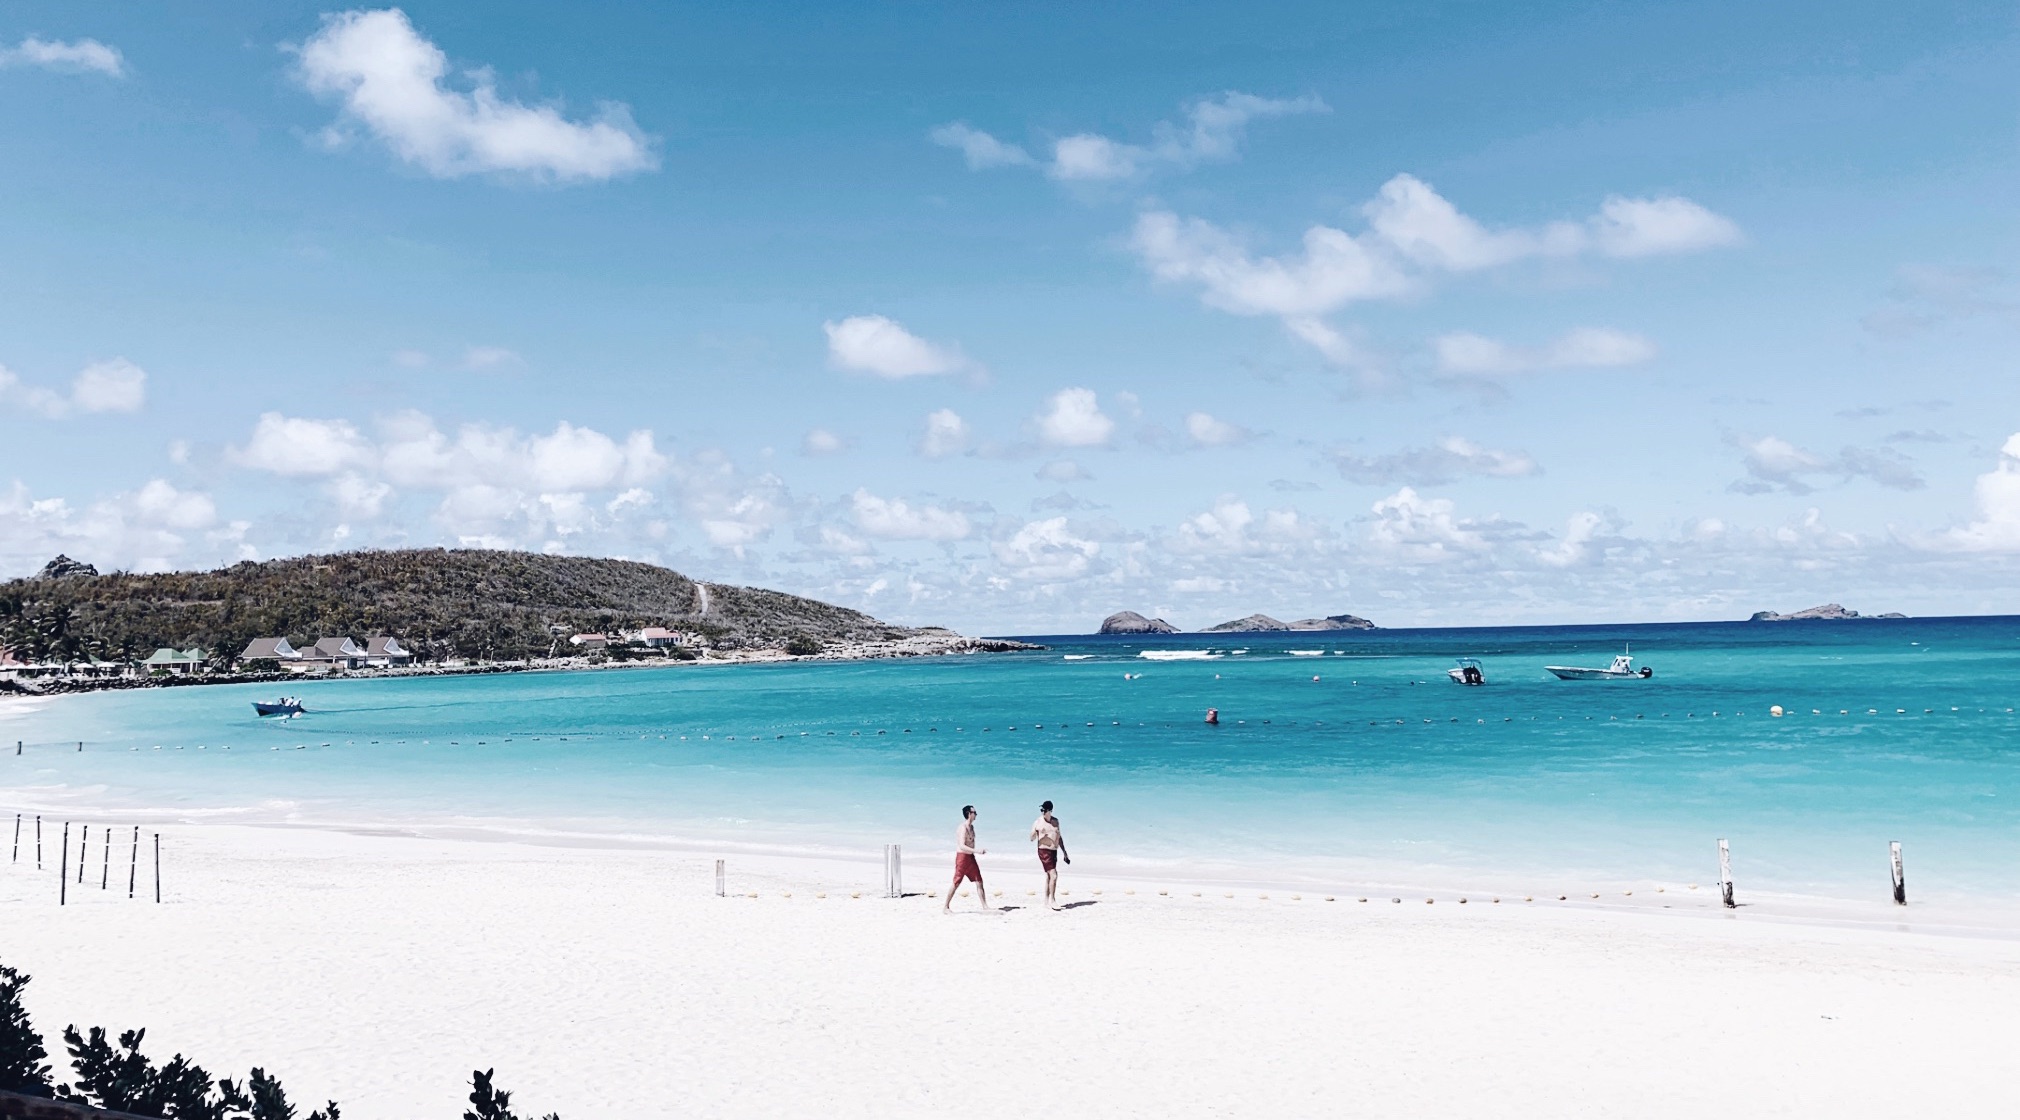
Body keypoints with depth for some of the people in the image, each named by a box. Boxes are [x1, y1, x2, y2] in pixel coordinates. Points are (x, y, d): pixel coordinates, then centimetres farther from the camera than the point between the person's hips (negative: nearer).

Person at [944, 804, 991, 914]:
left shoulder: (971, 827, 10)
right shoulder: (963, 828, -18)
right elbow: (962, 846, -27)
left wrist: (979, 851, 15)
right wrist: (976, 851, -33)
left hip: (971, 857, 8)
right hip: (962, 856, -8)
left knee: (979, 882, 3)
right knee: (956, 883, -2)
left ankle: (985, 906, 5)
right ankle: (946, 907, 8)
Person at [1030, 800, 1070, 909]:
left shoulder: (1055, 821, 9)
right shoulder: (1037, 823, -7)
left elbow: (1059, 837, 16)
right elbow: (1032, 838, -4)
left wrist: (1065, 853, 16)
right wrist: (1037, 833, -26)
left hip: (1054, 851, 6)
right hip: (1044, 851, -6)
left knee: (1049, 876, 12)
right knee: (1053, 875, -14)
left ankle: (1047, 901, 19)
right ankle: (1052, 899, -6)